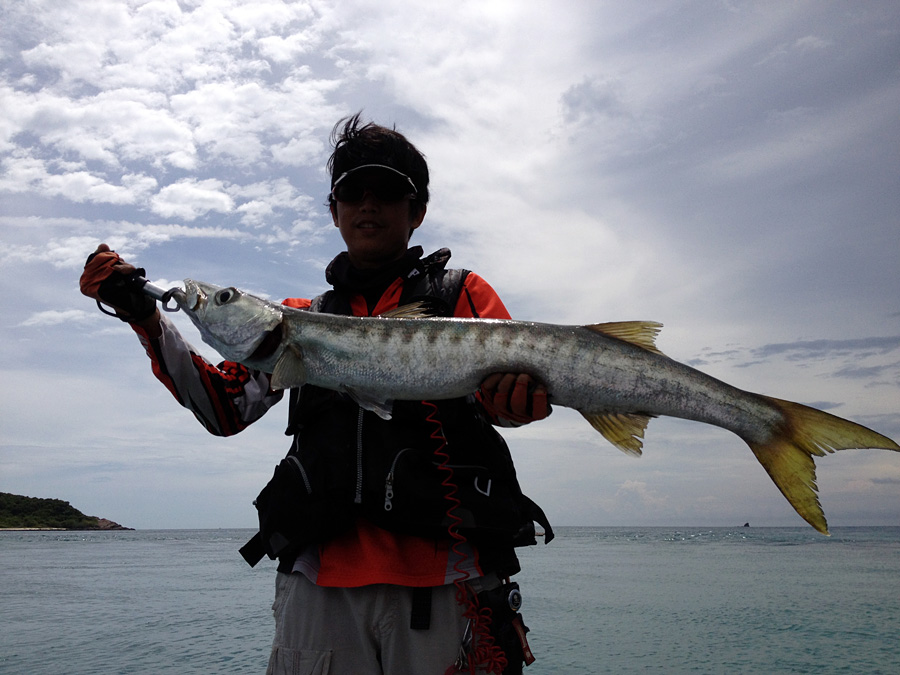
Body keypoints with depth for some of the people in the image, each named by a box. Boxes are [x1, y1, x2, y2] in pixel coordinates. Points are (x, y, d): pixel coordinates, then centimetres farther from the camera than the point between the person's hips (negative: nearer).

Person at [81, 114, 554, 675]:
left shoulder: (461, 293, 9)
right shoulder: (301, 318, 19)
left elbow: (510, 394, -4)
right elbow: (225, 406, 11)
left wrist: (518, 395, -29)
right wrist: (143, 316, 1)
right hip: (319, 579, 3)